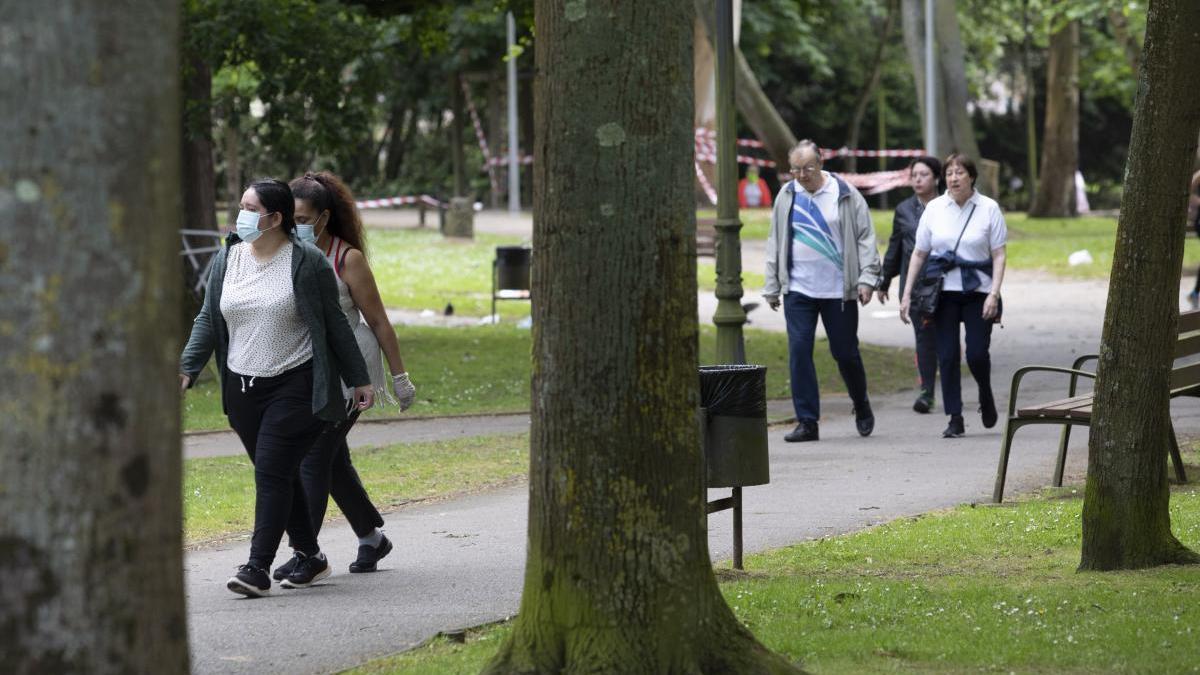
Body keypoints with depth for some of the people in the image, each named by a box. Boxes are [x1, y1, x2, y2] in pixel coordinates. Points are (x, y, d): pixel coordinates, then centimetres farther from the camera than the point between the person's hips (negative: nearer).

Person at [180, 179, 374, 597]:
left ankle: (258, 568, -17)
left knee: (272, 472, -14)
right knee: (280, 475, 11)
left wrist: (358, 379, 3)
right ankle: (310, 557, 25)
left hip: (295, 386, -5)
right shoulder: (226, 261, 7)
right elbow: (208, 320, 9)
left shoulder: (307, 264, -6)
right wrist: (187, 368, -4)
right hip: (243, 390, 5)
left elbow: (335, 324, -1)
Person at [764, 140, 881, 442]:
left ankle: (861, 406, 31)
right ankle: (807, 422, -2)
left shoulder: (845, 195, -2)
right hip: (798, 290, 2)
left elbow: (866, 238, 0)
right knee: (799, 352, -6)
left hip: (839, 291, -2)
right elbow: (776, 243, 13)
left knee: (845, 352, 5)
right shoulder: (787, 196, 7)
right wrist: (772, 287, 11)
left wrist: (867, 278, -9)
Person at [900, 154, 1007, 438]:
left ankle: (985, 395, 24)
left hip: (977, 290, -2)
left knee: (977, 353, -8)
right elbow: (919, 254, 10)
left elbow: (999, 255, -1)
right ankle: (955, 418, 4)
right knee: (947, 356, -3)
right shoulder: (934, 209, 6)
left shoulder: (988, 208, 1)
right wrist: (907, 294, 5)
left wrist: (994, 293, -12)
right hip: (944, 290, 2)